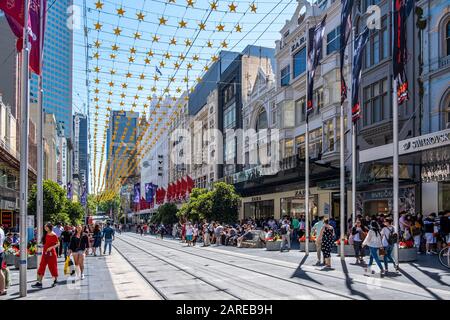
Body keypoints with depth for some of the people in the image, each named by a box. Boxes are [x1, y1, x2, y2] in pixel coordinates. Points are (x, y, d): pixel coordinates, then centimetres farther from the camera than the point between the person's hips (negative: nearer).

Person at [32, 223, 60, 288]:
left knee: (53, 267, 5)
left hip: (51, 253, -7)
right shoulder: (46, 234, 8)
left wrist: (51, 247, -23)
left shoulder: (53, 235, -12)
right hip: (45, 252, 7)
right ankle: (39, 282, 1)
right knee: (41, 267, 1)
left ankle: (55, 280, 23)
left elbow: (58, 244, -12)